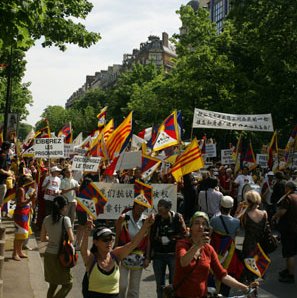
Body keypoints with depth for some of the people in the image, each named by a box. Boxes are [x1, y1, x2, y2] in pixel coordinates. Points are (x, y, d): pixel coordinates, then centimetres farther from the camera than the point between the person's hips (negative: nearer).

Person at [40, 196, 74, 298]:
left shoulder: (47, 219, 1)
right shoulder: (65, 219, -14)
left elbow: (43, 238, 7)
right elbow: (71, 239, -16)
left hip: (48, 255, 6)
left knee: (53, 284, 20)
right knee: (67, 284, 9)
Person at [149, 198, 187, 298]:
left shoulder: (177, 217, -7)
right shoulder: (156, 219, -1)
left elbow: (183, 234, -9)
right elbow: (151, 237, 3)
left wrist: (169, 239, -14)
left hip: (174, 254, -3)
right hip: (158, 255, 3)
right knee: (160, 284, 14)